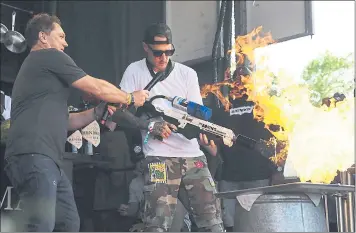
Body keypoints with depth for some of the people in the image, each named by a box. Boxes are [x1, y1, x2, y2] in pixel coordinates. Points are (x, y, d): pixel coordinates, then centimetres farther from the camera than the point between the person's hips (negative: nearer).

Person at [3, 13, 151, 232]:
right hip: (34, 156, -11)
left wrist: (98, 111, 18)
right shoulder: (51, 56, 2)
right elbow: (97, 88, 3)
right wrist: (131, 98, 18)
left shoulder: (34, 66, 31)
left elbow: (63, 120, 29)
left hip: (46, 159, 11)